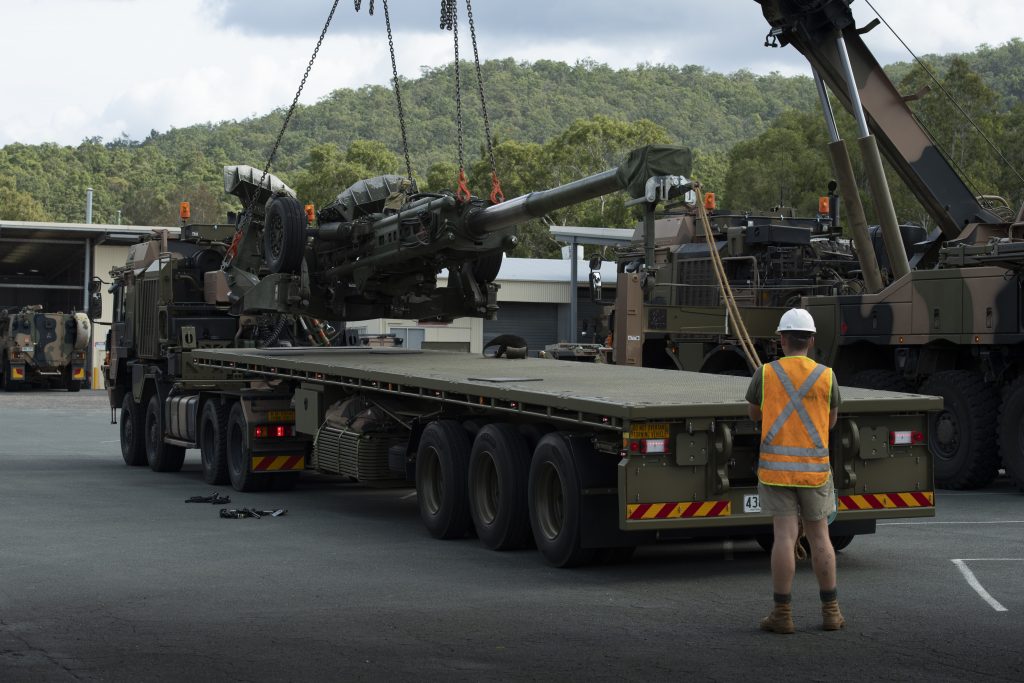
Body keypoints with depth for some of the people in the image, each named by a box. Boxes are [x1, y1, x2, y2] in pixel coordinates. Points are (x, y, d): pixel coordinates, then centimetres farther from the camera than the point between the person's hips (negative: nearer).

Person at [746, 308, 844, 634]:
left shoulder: (765, 374, -3)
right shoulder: (826, 376, -1)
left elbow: (754, 414, 14)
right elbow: (830, 420, 13)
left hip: (776, 467, -1)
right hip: (814, 468, 1)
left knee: (785, 537, -3)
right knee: (819, 537, 11)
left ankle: (782, 615, -2)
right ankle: (830, 611, 15)